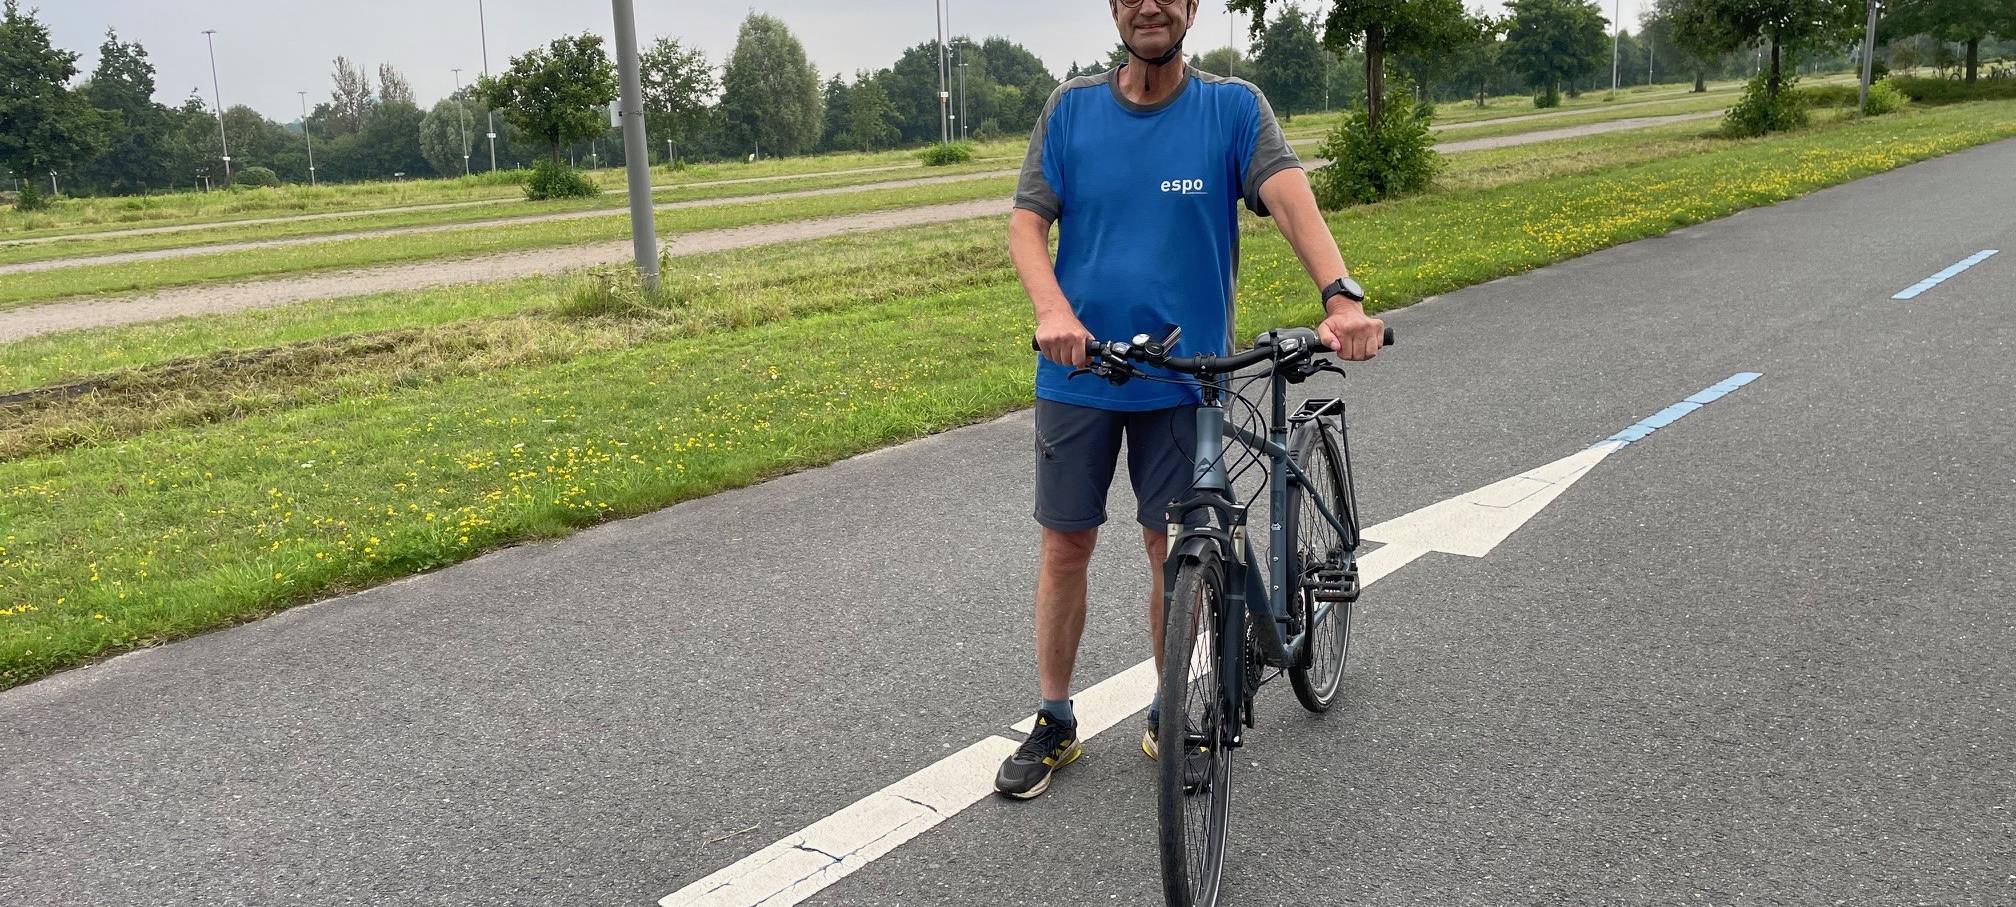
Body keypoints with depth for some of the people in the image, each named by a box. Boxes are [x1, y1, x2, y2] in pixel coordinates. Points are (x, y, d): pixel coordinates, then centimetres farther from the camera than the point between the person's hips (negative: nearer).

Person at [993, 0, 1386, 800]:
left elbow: (1290, 196, -17)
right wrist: (1053, 309, -25)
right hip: (1077, 373, 1)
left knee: (1171, 548, 7)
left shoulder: (1233, 107, -2)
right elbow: (1027, 223, -4)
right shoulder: (1071, 109, 1)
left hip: (1182, 375, -1)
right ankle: (1054, 724, 22)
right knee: (1065, 546, 6)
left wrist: (1341, 297, -35)